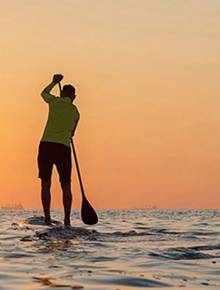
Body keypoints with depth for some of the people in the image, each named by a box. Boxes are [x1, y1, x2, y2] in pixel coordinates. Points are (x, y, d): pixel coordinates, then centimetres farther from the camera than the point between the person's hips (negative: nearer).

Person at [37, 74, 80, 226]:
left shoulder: (55, 101, 4)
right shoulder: (76, 112, 11)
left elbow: (44, 93, 27)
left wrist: (54, 82, 43)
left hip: (46, 145, -1)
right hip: (64, 148, 1)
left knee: (46, 184, 5)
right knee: (66, 186, 9)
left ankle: (47, 218, -2)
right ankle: (67, 219, 3)